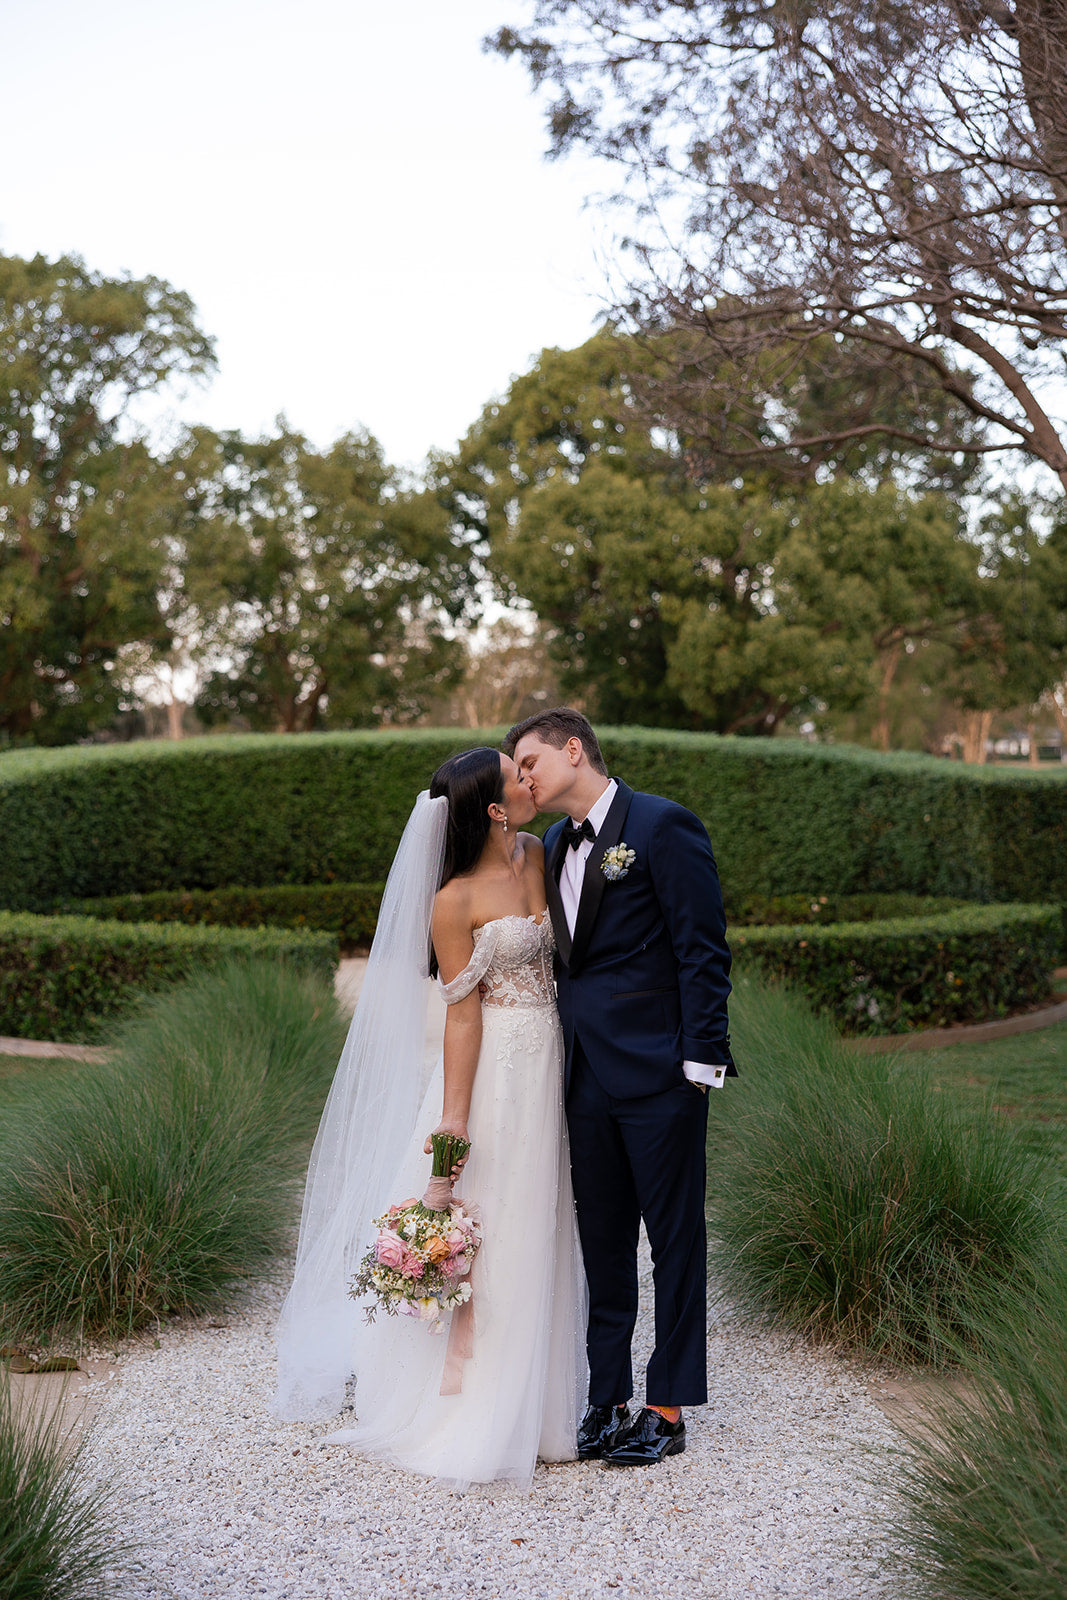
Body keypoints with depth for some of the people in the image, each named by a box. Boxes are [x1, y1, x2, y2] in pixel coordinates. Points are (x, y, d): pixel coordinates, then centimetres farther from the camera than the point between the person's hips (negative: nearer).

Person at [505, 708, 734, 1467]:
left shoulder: (663, 826, -8)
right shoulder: (554, 845, 15)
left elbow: (704, 950, -11)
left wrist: (701, 1060, -15)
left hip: (658, 1072, -7)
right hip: (587, 1076, 7)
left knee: (675, 1240, 4)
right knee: (602, 1245, 13)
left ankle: (668, 1410, 13)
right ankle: (608, 1401, 22)